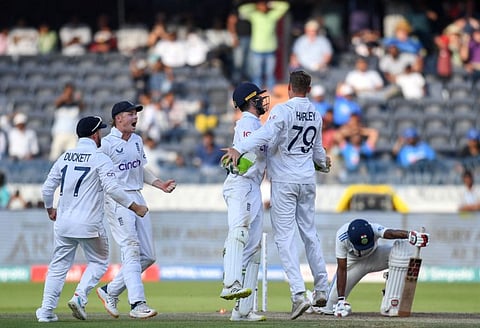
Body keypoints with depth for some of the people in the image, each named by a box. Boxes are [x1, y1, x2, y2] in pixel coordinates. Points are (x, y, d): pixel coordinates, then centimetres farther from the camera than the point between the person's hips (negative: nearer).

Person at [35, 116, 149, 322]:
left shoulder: (64, 157, 9)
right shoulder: (100, 159, -8)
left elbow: (47, 188, 11)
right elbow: (112, 188, -18)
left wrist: (50, 209, 29)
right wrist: (135, 207, -11)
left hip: (63, 222, 5)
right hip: (89, 225, -5)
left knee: (59, 265, 13)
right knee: (99, 262, 14)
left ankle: (46, 309, 7)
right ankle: (80, 297, -6)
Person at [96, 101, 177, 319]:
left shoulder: (137, 141, 16)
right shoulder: (107, 144, -8)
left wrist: (160, 184, 13)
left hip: (137, 199, 8)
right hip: (117, 201, -8)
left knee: (147, 256, 5)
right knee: (131, 250, -15)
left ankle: (110, 291, 19)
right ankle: (137, 304, -18)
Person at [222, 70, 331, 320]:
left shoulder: (283, 110, -13)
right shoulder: (315, 114, 7)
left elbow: (267, 133, -32)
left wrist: (239, 148, -44)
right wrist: (323, 164, 44)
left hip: (284, 181, -6)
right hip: (308, 179, 6)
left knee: (285, 236, -6)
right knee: (309, 232, 17)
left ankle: (298, 293, -18)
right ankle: (321, 290, 21)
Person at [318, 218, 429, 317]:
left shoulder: (374, 229, -34)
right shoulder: (342, 237, -35)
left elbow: (390, 233, -54)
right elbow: (342, 269, -32)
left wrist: (410, 235, -76)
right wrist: (341, 299, -36)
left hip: (375, 256, 1)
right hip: (353, 263, -1)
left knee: (400, 249, -30)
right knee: (330, 307, -11)